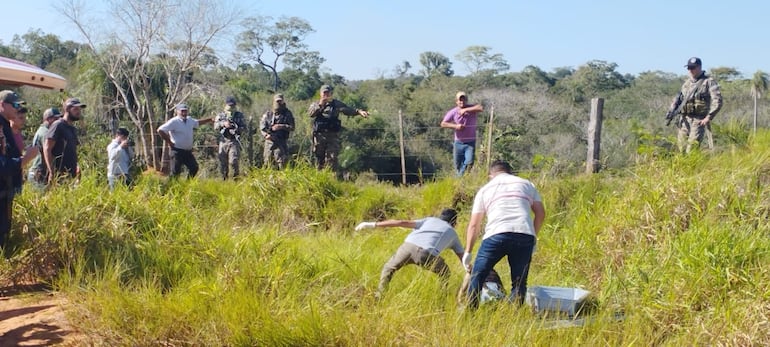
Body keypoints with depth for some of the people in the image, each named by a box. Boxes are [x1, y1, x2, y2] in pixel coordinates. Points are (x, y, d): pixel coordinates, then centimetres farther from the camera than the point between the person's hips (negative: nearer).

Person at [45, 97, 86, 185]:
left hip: (71, 175, 8)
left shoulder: (73, 129, 19)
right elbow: (47, 149, -12)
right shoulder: (58, 125, -5)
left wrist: (76, 166, 11)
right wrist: (52, 172, -18)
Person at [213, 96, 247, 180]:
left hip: (234, 141, -2)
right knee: (223, 163, 4)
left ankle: (236, 178, -3)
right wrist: (223, 124, -21)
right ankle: (224, 179, 15)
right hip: (223, 141, 2)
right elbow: (215, 126, -2)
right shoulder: (220, 116, 12)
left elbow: (244, 127, 3)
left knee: (234, 161, -17)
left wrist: (237, 129, -16)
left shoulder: (239, 115, 9)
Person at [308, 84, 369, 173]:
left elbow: (349, 110, 2)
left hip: (333, 136, -1)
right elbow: (311, 113, -10)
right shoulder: (315, 104, 9)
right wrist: (320, 105, -22)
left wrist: (359, 111, -15)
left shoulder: (337, 104, 11)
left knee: (331, 159, -9)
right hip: (319, 136, 1)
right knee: (319, 159, 7)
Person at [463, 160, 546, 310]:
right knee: (519, 281, 10)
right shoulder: (526, 184, 25)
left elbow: (474, 225, 17)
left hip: (496, 234, -1)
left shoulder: (485, 189, 22)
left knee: (477, 275, 10)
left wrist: (468, 251, 20)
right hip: (525, 235, 1)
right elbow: (540, 213, 15)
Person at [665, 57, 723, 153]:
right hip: (685, 120, 6)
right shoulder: (687, 83, 16)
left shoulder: (709, 82, -2)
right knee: (682, 149, 4)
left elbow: (717, 101, -10)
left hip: (699, 121, -6)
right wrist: (671, 111, 8)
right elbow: (678, 98, 26)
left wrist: (709, 117, -18)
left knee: (691, 149, -16)